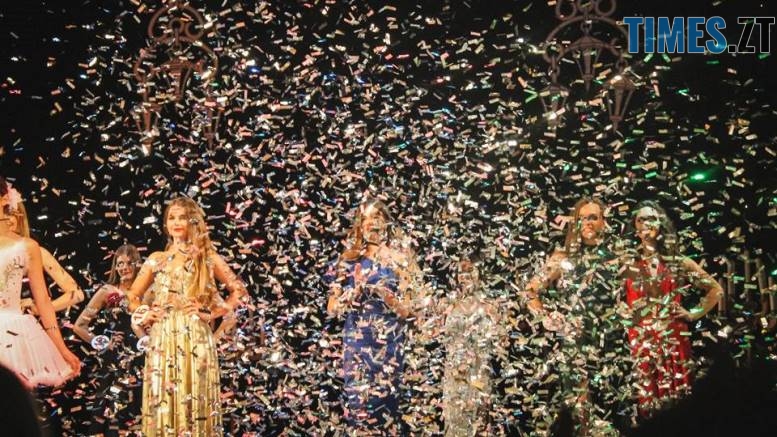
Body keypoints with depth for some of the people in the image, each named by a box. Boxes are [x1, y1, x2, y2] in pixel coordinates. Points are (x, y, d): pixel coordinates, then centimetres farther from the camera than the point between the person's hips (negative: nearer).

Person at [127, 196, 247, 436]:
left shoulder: (207, 258, 7)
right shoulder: (156, 260, 13)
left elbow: (239, 290, 7)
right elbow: (132, 296, 20)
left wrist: (215, 312, -2)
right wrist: (143, 316, 3)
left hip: (195, 338, -2)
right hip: (163, 339, 2)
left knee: (194, 400, -3)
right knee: (164, 402, 1)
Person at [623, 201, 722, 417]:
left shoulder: (678, 263, 6)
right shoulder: (627, 264, 5)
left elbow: (716, 290, 11)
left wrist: (694, 314, 6)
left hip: (673, 337, 1)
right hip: (640, 340, -1)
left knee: (676, 398, 3)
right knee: (645, 395, -1)